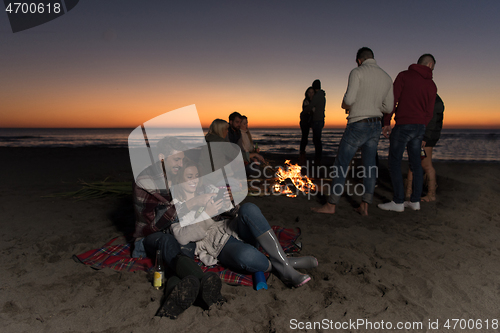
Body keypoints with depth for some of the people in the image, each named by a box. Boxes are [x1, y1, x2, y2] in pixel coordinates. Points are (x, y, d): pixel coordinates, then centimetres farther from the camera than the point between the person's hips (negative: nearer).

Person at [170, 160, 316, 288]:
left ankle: (284, 261, -28)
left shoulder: (208, 189, 19)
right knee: (245, 254, -41)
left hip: (235, 229, 5)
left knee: (248, 208, -31)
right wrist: (206, 215, -17)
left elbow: (230, 212, 16)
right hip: (220, 245, -4)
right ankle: (281, 268, -13)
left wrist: (229, 203, -9)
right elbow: (182, 237, -8)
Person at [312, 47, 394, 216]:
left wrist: (344, 105, 3)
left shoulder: (357, 72, -8)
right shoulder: (387, 78, 11)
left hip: (358, 125, -6)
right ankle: (365, 206, 12)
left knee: (341, 165, 0)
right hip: (376, 126, 7)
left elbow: (349, 99, -20)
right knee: (369, 166, 9)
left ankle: (331, 205, 5)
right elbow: (388, 108, 13)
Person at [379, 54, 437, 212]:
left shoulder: (404, 75, -2)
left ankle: (398, 202, -3)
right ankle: (415, 201, 15)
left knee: (394, 162, -2)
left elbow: (393, 100, -10)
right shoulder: (432, 86, 11)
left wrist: (386, 123, -5)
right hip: (419, 127, 6)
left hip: (403, 126, -6)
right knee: (415, 163, 10)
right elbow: (429, 112, 10)